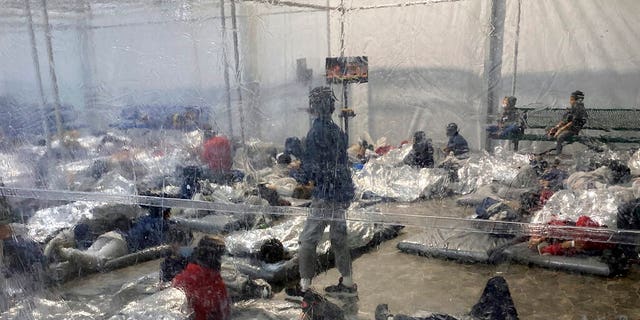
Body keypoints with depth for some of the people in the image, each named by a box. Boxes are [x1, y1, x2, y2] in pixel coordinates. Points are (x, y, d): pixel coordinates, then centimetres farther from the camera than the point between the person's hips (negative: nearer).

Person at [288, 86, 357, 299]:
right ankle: (347, 284, 26)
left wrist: (302, 179, 3)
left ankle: (304, 287, 5)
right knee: (339, 238, 17)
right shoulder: (337, 130, 10)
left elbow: (311, 166, -15)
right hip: (342, 193, 9)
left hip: (325, 195, -8)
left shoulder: (317, 131, -14)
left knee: (308, 240, 0)